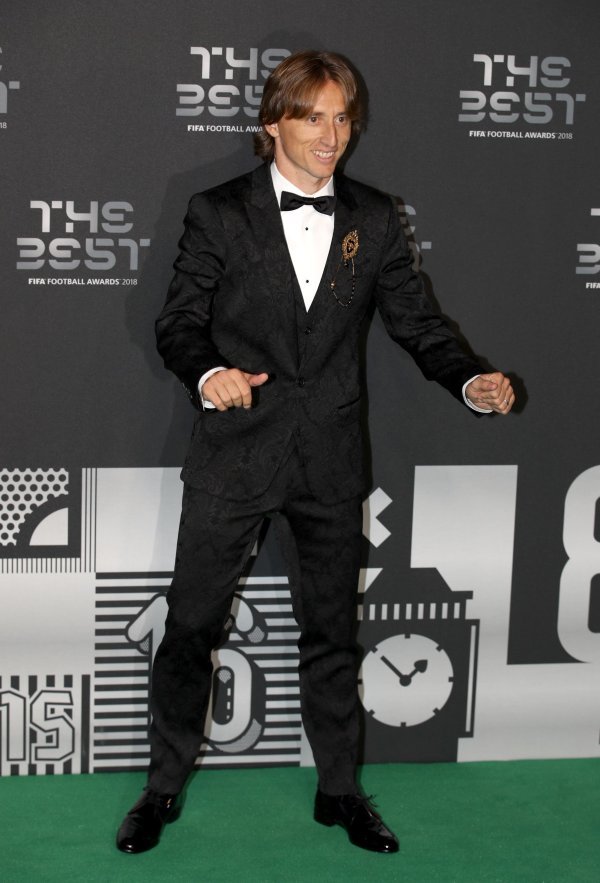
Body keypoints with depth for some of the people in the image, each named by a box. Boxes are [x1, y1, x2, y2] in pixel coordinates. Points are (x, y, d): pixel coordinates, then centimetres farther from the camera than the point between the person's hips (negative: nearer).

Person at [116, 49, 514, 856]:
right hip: (234, 452, -2)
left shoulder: (374, 220, 4)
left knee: (332, 628, 13)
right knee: (191, 624, 4)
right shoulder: (219, 213, -2)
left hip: (330, 457, 2)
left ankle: (340, 790, 29)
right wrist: (208, 374, -24)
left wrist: (470, 380, -14)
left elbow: (416, 322, 4)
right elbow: (179, 323, -3)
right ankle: (165, 787, 24)